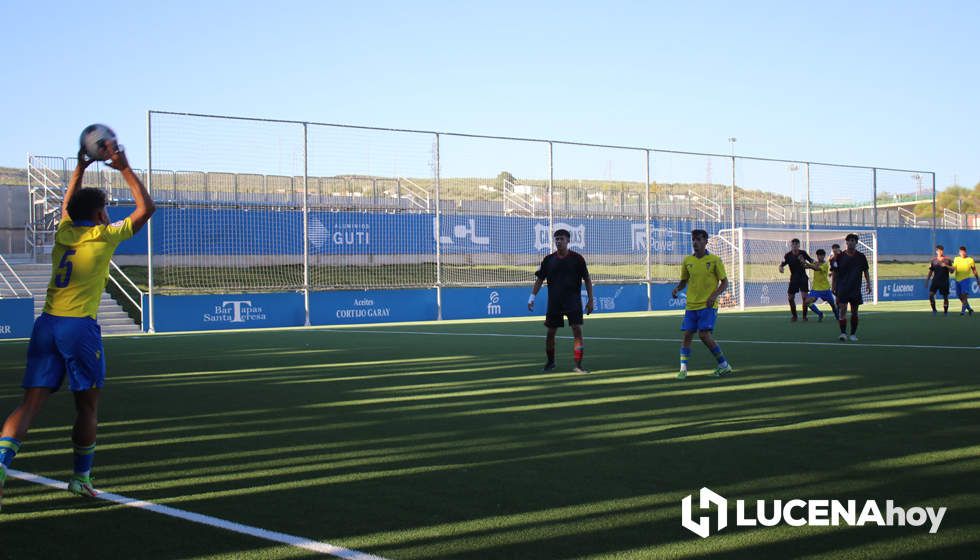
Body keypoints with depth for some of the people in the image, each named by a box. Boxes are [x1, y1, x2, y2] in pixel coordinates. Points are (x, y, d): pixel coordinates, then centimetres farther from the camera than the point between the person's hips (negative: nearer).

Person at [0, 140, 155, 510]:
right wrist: (124, 168, 12)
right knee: (87, 405, 9)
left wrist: (80, 168, 35)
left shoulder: (64, 232, 12)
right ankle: (81, 477, 16)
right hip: (79, 327, -5)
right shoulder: (104, 236, -2)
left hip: (46, 324, 5)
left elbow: (67, 204, 36)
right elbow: (146, 208, 8)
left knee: (31, 402, 0)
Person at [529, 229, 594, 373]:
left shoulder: (577, 258, -2)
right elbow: (540, 279, 8)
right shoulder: (548, 260, 4)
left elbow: (587, 279, 3)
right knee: (550, 332, 6)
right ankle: (550, 362, 26)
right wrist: (532, 297, -1)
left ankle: (578, 365, -8)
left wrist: (590, 300, 0)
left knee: (577, 330, -12)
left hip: (573, 300, -2)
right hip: (554, 302, 2)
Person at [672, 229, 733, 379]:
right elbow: (684, 281, 18)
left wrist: (714, 295, -17)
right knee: (687, 335, -1)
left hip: (708, 305, -4)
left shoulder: (714, 260, -5)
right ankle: (683, 369, 5)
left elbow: (724, 282, -2)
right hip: (691, 305, 5)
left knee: (704, 334, -14)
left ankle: (724, 366, 0)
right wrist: (677, 289, -4)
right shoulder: (687, 261, 7)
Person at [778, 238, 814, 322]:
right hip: (793, 278, 1)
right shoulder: (788, 255, -8)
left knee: (804, 296, -12)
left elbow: (811, 260, 7)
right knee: (790, 297, -1)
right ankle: (794, 315, 16)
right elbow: (782, 264, -12)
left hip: (803, 278, -1)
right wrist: (781, 268, -35)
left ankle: (804, 315, 0)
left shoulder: (803, 253, -6)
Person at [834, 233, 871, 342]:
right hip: (842, 287, -1)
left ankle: (853, 334, 14)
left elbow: (865, 271, 10)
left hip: (856, 288, 2)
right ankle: (843, 333, -12)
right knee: (842, 309, -12)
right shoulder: (840, 256, 0)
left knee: (854, 312, 6)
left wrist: (868, 283, 1)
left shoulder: (861, 256, 3)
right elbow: (835, 273, 5)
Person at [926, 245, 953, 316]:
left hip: (944, 281, -1)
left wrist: (946, 266, -20)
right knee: (931, 294, -15)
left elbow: (952, 270, -1)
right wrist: (927, 281, 7)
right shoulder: (933, 261, 8)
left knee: (945, 297, 2)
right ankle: (934, 309, -4)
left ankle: (945, 311, 13)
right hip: (935, 280, 1)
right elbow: (930, 272, 12)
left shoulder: (947, 260, 3)